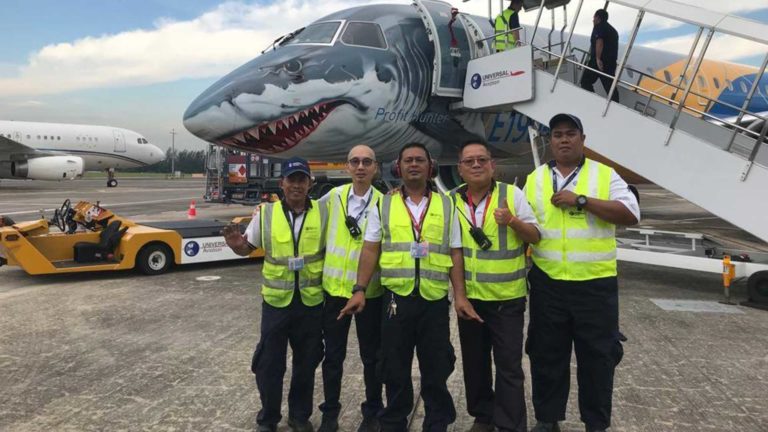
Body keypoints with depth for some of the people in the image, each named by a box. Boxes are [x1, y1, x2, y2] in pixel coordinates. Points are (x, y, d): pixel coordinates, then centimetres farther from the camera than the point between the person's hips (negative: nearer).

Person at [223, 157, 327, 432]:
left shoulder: (323, 213, -3)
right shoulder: (266, 213, -2)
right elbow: (247, 247, 7)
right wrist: (235, 244, -14)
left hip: (312, 301, 0)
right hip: (276, 301, 0)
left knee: (307, 361, 14)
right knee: (269, 363, 9)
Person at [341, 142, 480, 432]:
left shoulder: (446, 205, 7)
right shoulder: (383, 205, 6)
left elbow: (455, 254, 5)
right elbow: (370, 250, 4)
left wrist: (460, 295, -2)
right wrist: (359, 290, -5)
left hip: (435, 299, 0)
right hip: (396, 297, 0)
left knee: (436, 368, 9)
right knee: (395, 368, 11)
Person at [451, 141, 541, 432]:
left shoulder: (512, 194, -6)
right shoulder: (453, 201, 2)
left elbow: (535, 236, -4)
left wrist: (513, 221, -23)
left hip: (507, 296, -3)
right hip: (469, 296, 3)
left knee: (508, 365, 0)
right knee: (474, 361, 14)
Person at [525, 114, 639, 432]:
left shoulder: (605, 175, 2)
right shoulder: (534, 179, 8)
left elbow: (631, 214, -10)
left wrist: (581, 200, -17)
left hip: (595, 283, -1)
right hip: (547, 283, 2)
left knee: (597, 356, 8)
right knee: (547, 354, 11)